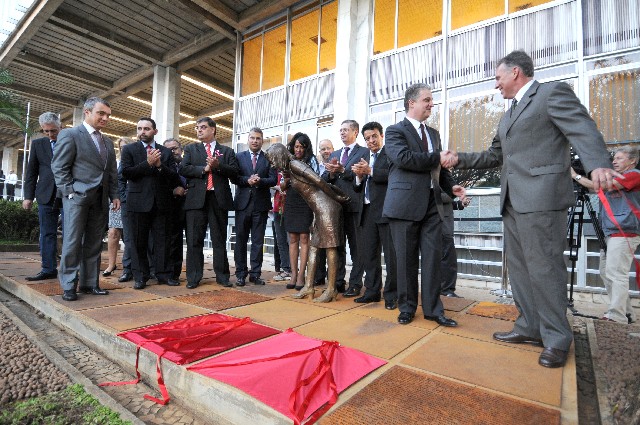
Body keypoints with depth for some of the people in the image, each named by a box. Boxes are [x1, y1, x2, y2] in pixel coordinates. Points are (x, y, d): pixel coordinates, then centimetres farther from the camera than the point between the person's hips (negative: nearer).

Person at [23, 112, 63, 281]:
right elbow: (31, 172, 11)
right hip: (46, 196, 3)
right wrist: (28, 196, 4)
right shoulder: (37, 144, 12)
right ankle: (48, 269, 11)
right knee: (47, 234, 5)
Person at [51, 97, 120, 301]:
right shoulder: (70, 134, 0)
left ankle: (89, 283, 14)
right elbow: (59, 167, -5)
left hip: (100, 200, 6)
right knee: (73, 242, -3)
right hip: (77, 196, -5)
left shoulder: (108, 142, 17)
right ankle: (68, 286, 6)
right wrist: (70, 192, -12)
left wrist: (114, 195, 8)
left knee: (94, 244, 7)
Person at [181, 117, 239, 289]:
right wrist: (204, 169, -8)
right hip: (196, 198, 1)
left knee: (220, 240, 5)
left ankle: (222, 275, 12)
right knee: (194, 240, 3)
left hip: (219, 198, 0)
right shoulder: (190, 149, 16)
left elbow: (235, 171, 1)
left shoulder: (227, 151, 14)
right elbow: (184, 169, 2)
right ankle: (193, 277, 11)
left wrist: (218, 166, -12)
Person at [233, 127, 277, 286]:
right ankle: (241, 274, 15)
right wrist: (248, 180, -16)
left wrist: (260, 181, -19)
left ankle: (255, 274, 14)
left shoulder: (269, 158, 7)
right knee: (241, 240, 5)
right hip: (243, 203, 1)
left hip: (261, 204, -1)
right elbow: (234, 178, 1)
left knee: (258, 241, 5)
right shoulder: (239, 157, 10)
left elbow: (273, 180, -2)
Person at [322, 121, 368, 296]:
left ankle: (355, 284, 10)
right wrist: (331, 173, -7)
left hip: (354, 205, -5)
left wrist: (342, 170, -18)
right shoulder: (334, 154, 20)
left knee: (356, 246, 1)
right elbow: (324, 178, 14)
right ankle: (338, 281, 22)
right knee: (337, 245, 11)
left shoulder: (364, 152, 2)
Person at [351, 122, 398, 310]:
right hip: (367, 211, 7)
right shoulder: (365, 159, 22)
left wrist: (370, 171, -18)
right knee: (368, 254, 11)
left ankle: (391, 295, 10)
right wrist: (359, 176, -3)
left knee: (391, 255, -1)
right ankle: (372, 291, 22)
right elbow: (358, 188, 17)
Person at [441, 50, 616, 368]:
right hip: (512, 202, 9)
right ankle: (530, 327, 23)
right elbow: (495, 155, 27)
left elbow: (583, 131, -13)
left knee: (544, 267, -4)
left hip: (541, 198, -9)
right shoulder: (509, 114, 26)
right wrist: (460, 160, 17)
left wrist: (598, 165, -31)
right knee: (519, 267, 11)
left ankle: (556, 338, 10)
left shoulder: (553, 92, 0)